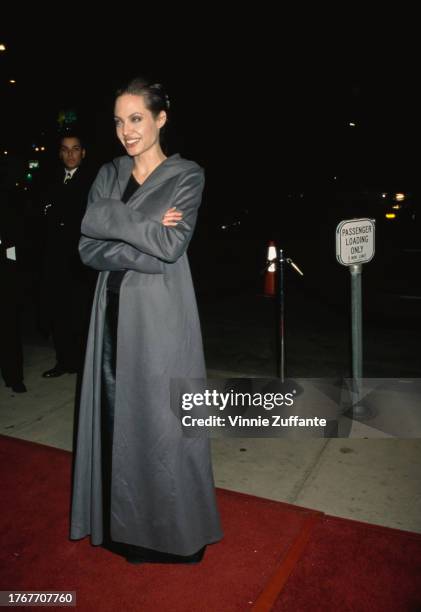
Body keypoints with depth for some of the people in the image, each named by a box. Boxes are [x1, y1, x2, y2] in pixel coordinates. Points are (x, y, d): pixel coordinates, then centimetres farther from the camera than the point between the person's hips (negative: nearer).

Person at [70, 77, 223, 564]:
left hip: (160, 311, -4)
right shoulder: (108, 175, 12)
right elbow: (89, 248, 0)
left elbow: (172, 245, -15)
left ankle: (172, 528, 23)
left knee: (160, 415, 3)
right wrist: (146, 234, -12)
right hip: (114, 309, 5)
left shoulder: (186, 176, -1)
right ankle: (124, 522, 29)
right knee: (116, 413, 9)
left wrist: (112, 218, -11)